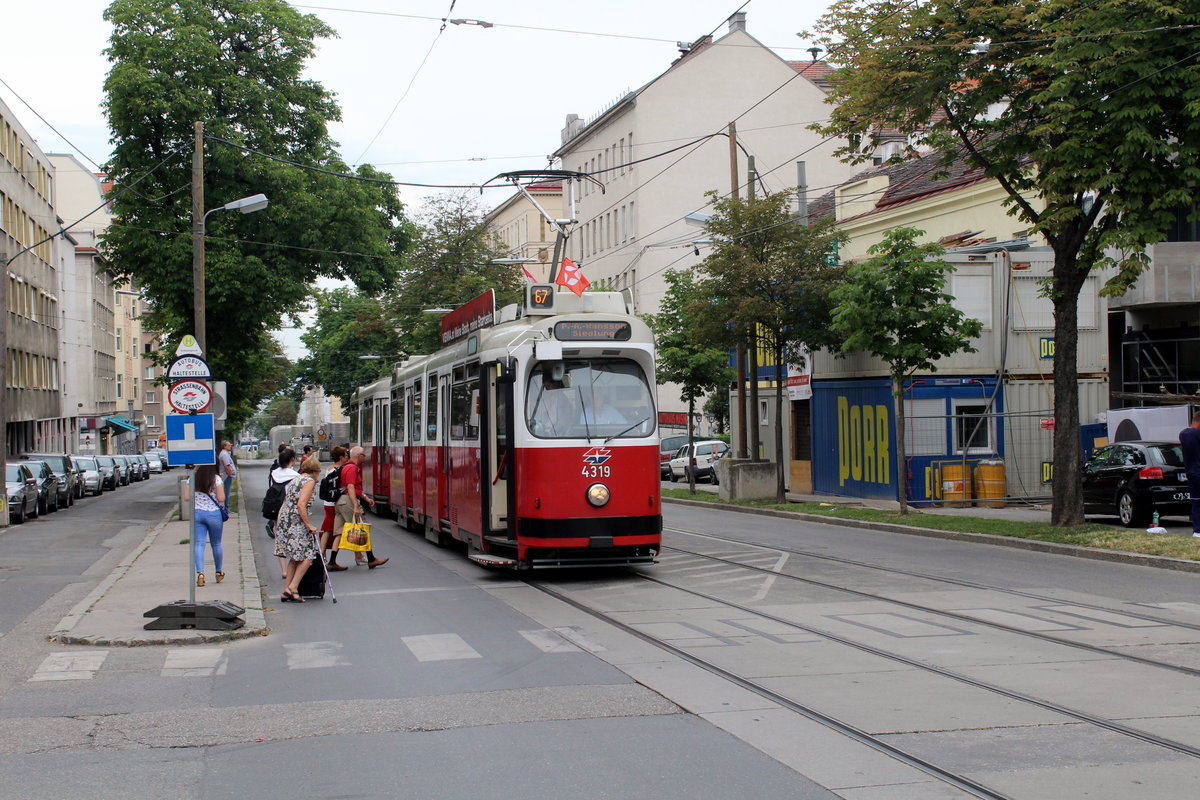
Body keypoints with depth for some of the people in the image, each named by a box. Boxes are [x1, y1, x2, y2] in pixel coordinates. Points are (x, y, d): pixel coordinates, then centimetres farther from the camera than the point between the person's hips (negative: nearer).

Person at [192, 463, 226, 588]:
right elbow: (221, 499, -12)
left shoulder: (193, 479, -1)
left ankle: (200, 573, -17)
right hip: (213, 514, -1)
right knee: (216, 544, 15)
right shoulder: (216, 479, -9)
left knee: (198, 544, -1)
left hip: (197, 513, 1)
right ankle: (218, 573, 29)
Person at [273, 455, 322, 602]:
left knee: (295, 557, 12)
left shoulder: (295, 480, 21)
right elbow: (301, 505, -17)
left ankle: (286, 592, 9)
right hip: (296, 522, -9)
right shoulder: (309, 481, -6)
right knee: (307, 556, -5)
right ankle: (292, 588, -10)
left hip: (283, 520, 9)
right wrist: (309, 525, -14)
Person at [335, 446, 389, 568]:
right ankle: (371, 560, 1)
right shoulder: (352, 468, -12)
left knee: (339, 533, 6)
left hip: (339, 502, 10)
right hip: (348, 501, -10)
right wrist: (356, 506, -27)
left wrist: (366, 498, 26)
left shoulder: (346, 467, 21)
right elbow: (350, 488, -21)